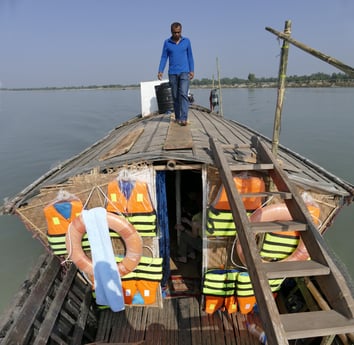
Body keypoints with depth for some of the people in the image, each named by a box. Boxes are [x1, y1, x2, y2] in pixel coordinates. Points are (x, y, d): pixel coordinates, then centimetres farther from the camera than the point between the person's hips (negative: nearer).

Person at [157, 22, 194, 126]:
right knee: (175, 96, 4)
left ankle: (183, 118, -21)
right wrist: (160, 71, -8)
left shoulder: (186, 41, 6)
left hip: (184, 72, -1)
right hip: (172, 73, 1)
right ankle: (178, 117, 15)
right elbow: (164, 58, 4)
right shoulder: (167, 42, 6)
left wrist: (192, 70, 0)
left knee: (183, 94, -16)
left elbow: (190, 56, 9)